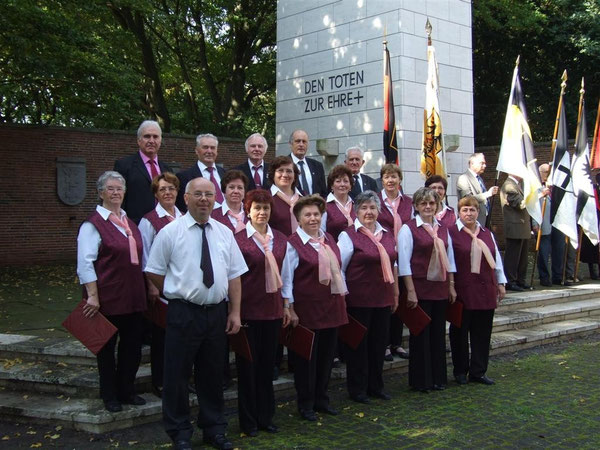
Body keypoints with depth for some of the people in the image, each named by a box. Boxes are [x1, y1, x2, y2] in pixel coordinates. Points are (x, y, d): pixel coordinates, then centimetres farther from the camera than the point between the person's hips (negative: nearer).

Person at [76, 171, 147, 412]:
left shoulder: (129, 222, 13)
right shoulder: (93, 224, -9)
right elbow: (85, 264, -14)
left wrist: (148, 287, 15)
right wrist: (93, 296, -18)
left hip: (133, 296, 7)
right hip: (108, 297, -6)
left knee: (133, 344, 11)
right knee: (107, 346, 7)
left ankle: (126, 391, 27)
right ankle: (110, 396, 21)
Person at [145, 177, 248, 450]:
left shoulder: (224, 233, 7)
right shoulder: (170, 232, -4)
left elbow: (234, 275, 8)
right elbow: (154, 272, 2)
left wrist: (235, 312, 3)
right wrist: (178, 293, 5)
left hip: (217, 313, 4)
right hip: (184, 312, -3)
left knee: (213, 374, 14)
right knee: (178, 374, 4)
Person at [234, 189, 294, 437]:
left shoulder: (280, 239, 8)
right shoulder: (238, 239, -8)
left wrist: (286, 305, 12)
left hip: (273, 310, 5)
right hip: (248, 309, -4)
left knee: (267, 365, 13)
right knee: (248, 365, 6)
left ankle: (266, 416, 25)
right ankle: (248, 420, 19)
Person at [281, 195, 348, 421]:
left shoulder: (329, 240, 11)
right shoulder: (293, 244, -9)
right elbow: (286, 278, -9)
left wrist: (342, 299, 14)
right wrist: (290, 309, -11)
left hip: (331, 307, 6)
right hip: (307, 308, -6)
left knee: (326, 355, 13)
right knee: (306, 357, 4)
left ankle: (321, 399, 28)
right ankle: (306, 404, 17)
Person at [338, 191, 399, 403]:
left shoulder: (388, 235, 11)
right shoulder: (349, 235, -7)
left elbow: (393, 265, 17)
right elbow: (338, 268, -7)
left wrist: (395, 293, 17)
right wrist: (342, 296, -9)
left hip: (383, 299, 6)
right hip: (358, 299, -6)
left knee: (379, 342, 12)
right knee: (358, 343, 4)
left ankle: (376, 386, 26)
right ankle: (357, 389, 16)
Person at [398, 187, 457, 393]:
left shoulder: (443, 228, 11)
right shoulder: (408, 228, -7)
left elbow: (450, 258, 15)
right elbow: (404, 262, -10)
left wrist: (451, 286, 11)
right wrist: (411, 291, -13)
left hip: (440, 289, 5)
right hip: (420, 288, -5)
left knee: (438, 333, 11)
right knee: (420, 334, 3)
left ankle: (438, 377, 23)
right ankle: (420, 381, 14)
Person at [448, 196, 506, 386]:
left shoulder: (487, 234, 15)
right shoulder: (451, 232, -4)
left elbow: (496, 258, 19)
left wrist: (500, 283, 16)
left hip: (485, 290, 5)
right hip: (462, 290, -5)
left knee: (482, 332, 7)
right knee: (460, 331, 5)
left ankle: (478, 371, 18)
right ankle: (460, 371, 17)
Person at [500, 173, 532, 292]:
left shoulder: (517, 185, 18)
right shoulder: (509, 186, -14)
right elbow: (521, 204, -21)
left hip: (523, 229, 10)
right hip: (514, 228, -10)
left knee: (522, 256, 14)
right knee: (512, 256, -5)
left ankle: (520, 281, 21)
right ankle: (510, 282, 1)